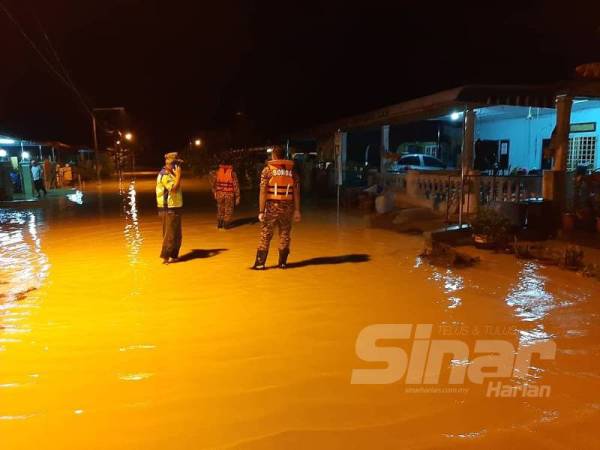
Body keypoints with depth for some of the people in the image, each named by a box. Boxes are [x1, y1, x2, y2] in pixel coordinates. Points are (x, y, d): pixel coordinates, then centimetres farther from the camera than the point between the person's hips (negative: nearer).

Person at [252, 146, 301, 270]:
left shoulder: (267, 170, -2)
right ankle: (282, 263, 17)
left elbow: (263, 192, -7)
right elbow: (296, 192, 4)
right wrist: (297, 210, 8)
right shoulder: (292, 171, 7)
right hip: (287, 207, 3)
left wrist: (261, 211, -6)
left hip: (272, 206, -2)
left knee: (265, 235, 4)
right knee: (285, 235, 12)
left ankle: (260, 263, 6)